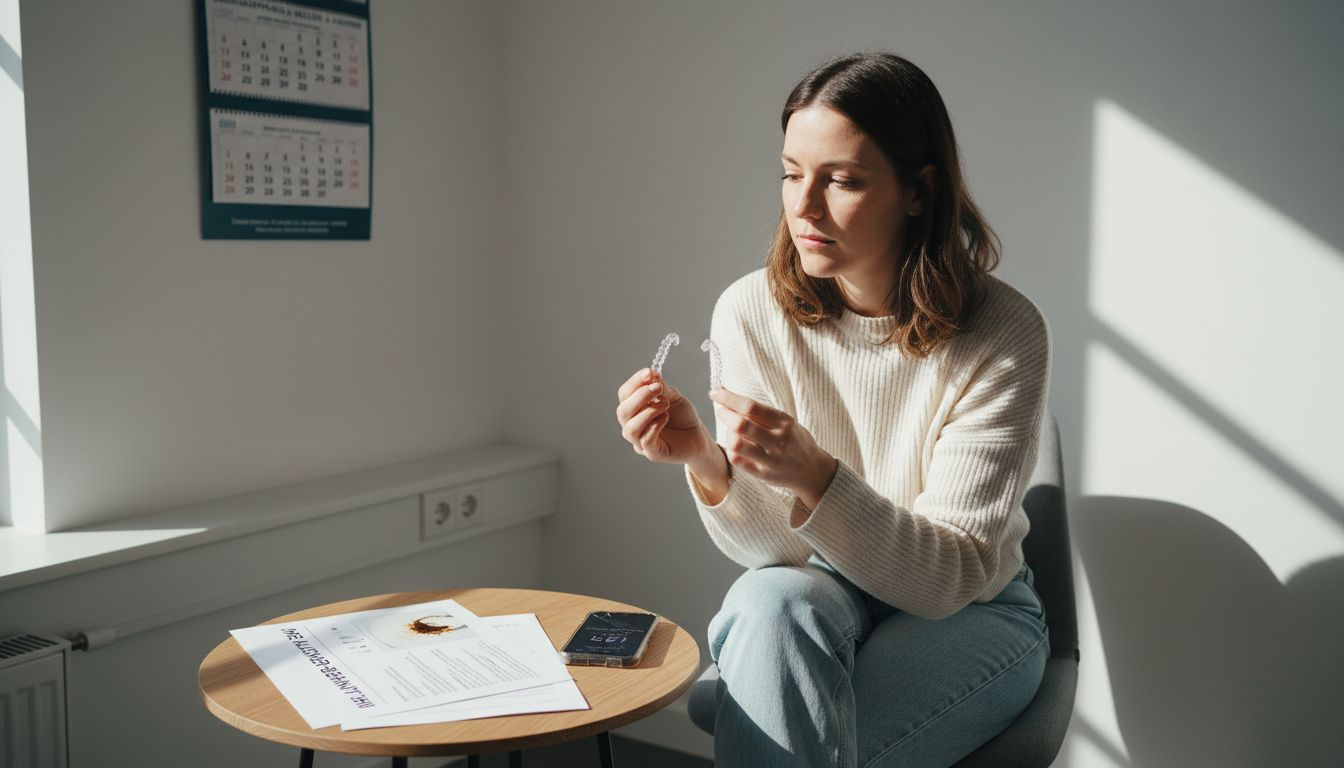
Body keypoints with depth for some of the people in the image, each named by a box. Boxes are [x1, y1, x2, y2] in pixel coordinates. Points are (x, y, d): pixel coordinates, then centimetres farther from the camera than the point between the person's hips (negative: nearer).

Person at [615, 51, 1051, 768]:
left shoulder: (1003, 336, -20)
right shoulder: (751, 312, -13)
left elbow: (955, 577, -22)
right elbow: (771, 549, -12)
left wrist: (817, 478, -38)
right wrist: (705, 461, -33)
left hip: (971, 615, -2)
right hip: (822, 592, 3)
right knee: (769, 601, -33)